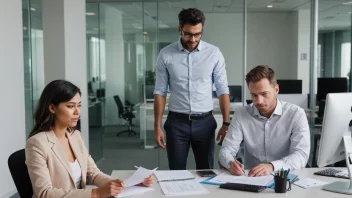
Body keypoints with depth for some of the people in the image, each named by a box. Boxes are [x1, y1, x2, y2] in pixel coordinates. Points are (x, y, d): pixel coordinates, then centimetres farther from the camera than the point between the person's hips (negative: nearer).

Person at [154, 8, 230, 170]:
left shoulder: (214, 53, -2)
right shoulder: (166, 54, -3)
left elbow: (222, 90, 1)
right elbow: (160, 91, 1)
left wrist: (226, 123, -5)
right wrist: (157, 126, -4)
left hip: (205, 122, 1)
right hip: (177, 122, 0)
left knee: (206, 172, 11)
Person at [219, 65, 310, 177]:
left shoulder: (296, 114, -6)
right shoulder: (241, 115, 1)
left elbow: (301, 155, -15)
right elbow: (226, 151, -2)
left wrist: (272, 166, -33)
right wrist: (231, 163, -26)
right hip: (250, 179, 2)